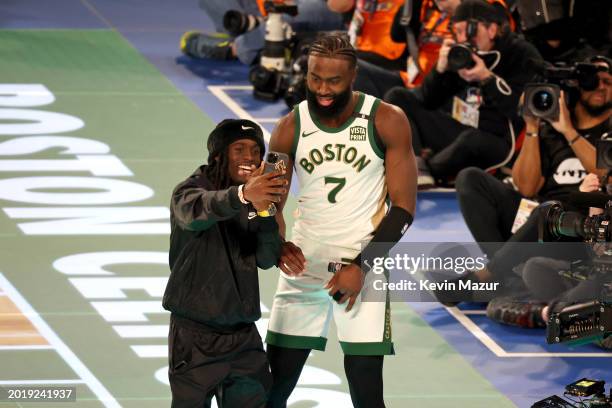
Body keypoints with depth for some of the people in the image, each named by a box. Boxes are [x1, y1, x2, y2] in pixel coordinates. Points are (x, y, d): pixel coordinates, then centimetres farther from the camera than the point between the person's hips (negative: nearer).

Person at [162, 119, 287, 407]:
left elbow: (267, 259, -1)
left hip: (243, 335, 5)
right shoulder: (190, 191, -9)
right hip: (195, 336, -5)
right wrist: (242, 195, -55)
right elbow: (198, 211, -34)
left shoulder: (255, 202, 9)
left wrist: (264, 209, -19)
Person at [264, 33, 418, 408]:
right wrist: (279, 246, -11)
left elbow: (403, 208, -6)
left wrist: (361, 266, -15)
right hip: (303, 264, 3)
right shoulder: (290, 129, 1)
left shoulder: (387, 122, -7)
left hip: (363, 267, -3)